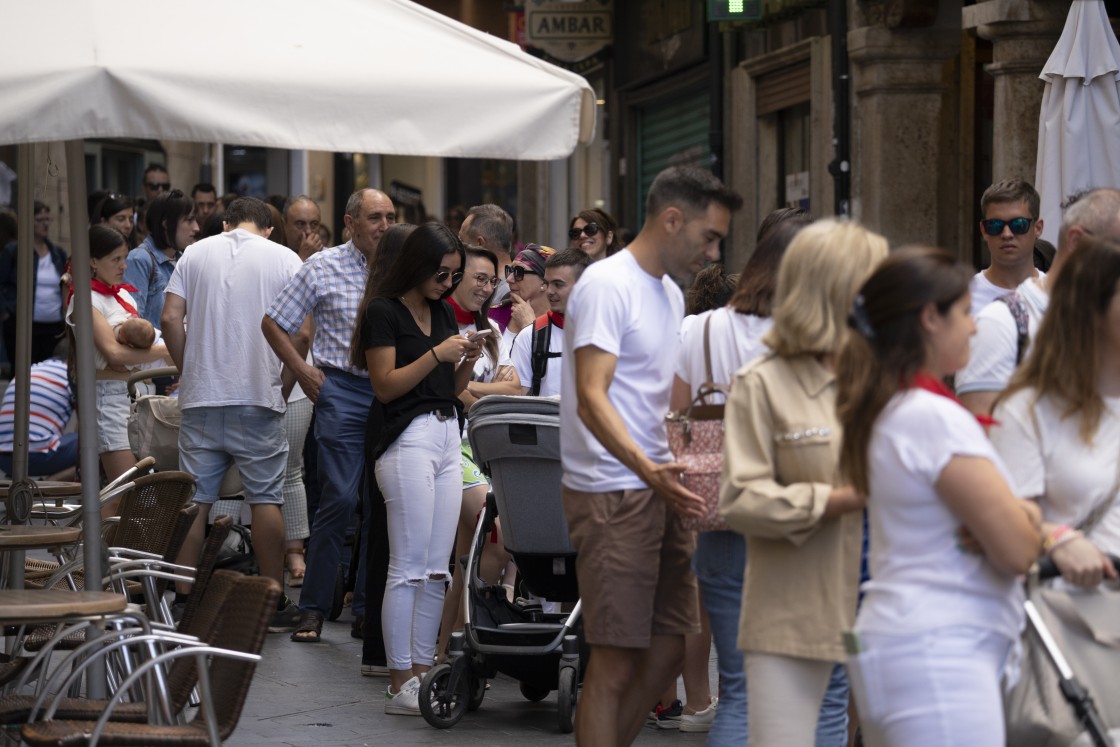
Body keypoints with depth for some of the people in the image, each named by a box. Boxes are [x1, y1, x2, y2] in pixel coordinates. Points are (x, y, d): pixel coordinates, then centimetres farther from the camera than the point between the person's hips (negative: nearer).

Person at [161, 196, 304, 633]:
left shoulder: (196, 254, 9)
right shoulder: (284, 260, 4)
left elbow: (171, 319, 1)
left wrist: (188, 370, 11)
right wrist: (282, 384, 10)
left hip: (201, 397, 2)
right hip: (258, 397, -2)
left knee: (194, 499, 5)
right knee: (265, 498, 3)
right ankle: (274, 604, 6)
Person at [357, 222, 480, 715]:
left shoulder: (444, 313, 16)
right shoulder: (384, 311, -6)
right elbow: (385, 385, -11)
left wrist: (468, 361, 1)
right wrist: (437, 354, -16)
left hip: (448, 436, 8)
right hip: (408, 438, -8)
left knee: (436, 568, 6)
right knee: (408, 568, -8)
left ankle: (421, 671, 10)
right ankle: (400, 684, -5)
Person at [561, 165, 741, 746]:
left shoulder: (670, 293, 18)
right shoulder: (607, 285, -12)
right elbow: (592, 398, -22)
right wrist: (647, 469, -35)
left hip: (656, 491, 9)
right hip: (611, 495, -9)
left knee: (670, 645, 10)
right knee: (617, 660, -8)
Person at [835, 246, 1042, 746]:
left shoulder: (889, 414, 15)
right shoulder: (936, 417, -14)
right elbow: (1017, 550, -17)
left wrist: (1021, 514, -4)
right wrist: (1026, 521, 5)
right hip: (940, 654, -10)